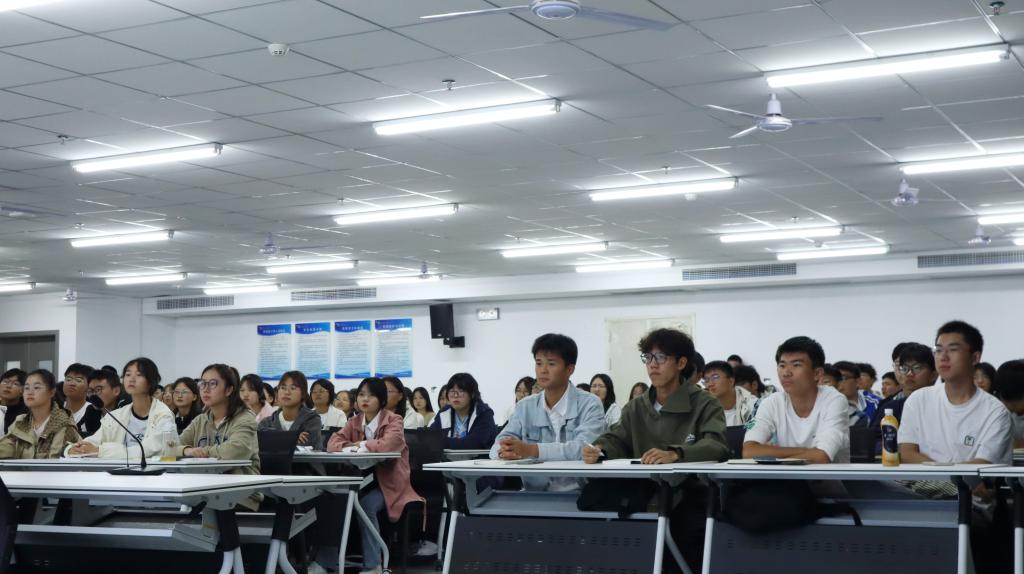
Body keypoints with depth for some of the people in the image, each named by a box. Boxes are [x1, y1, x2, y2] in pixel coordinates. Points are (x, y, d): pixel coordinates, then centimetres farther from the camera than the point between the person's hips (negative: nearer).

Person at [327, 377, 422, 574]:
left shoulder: (394, 420, -7)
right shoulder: (354, 422, 9)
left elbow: (390, 444, -27)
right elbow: (333, 442, -3)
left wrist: (361, 445, -16)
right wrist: (348, 447, -23)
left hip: (388, 482, -5)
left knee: (365, 506, -31)